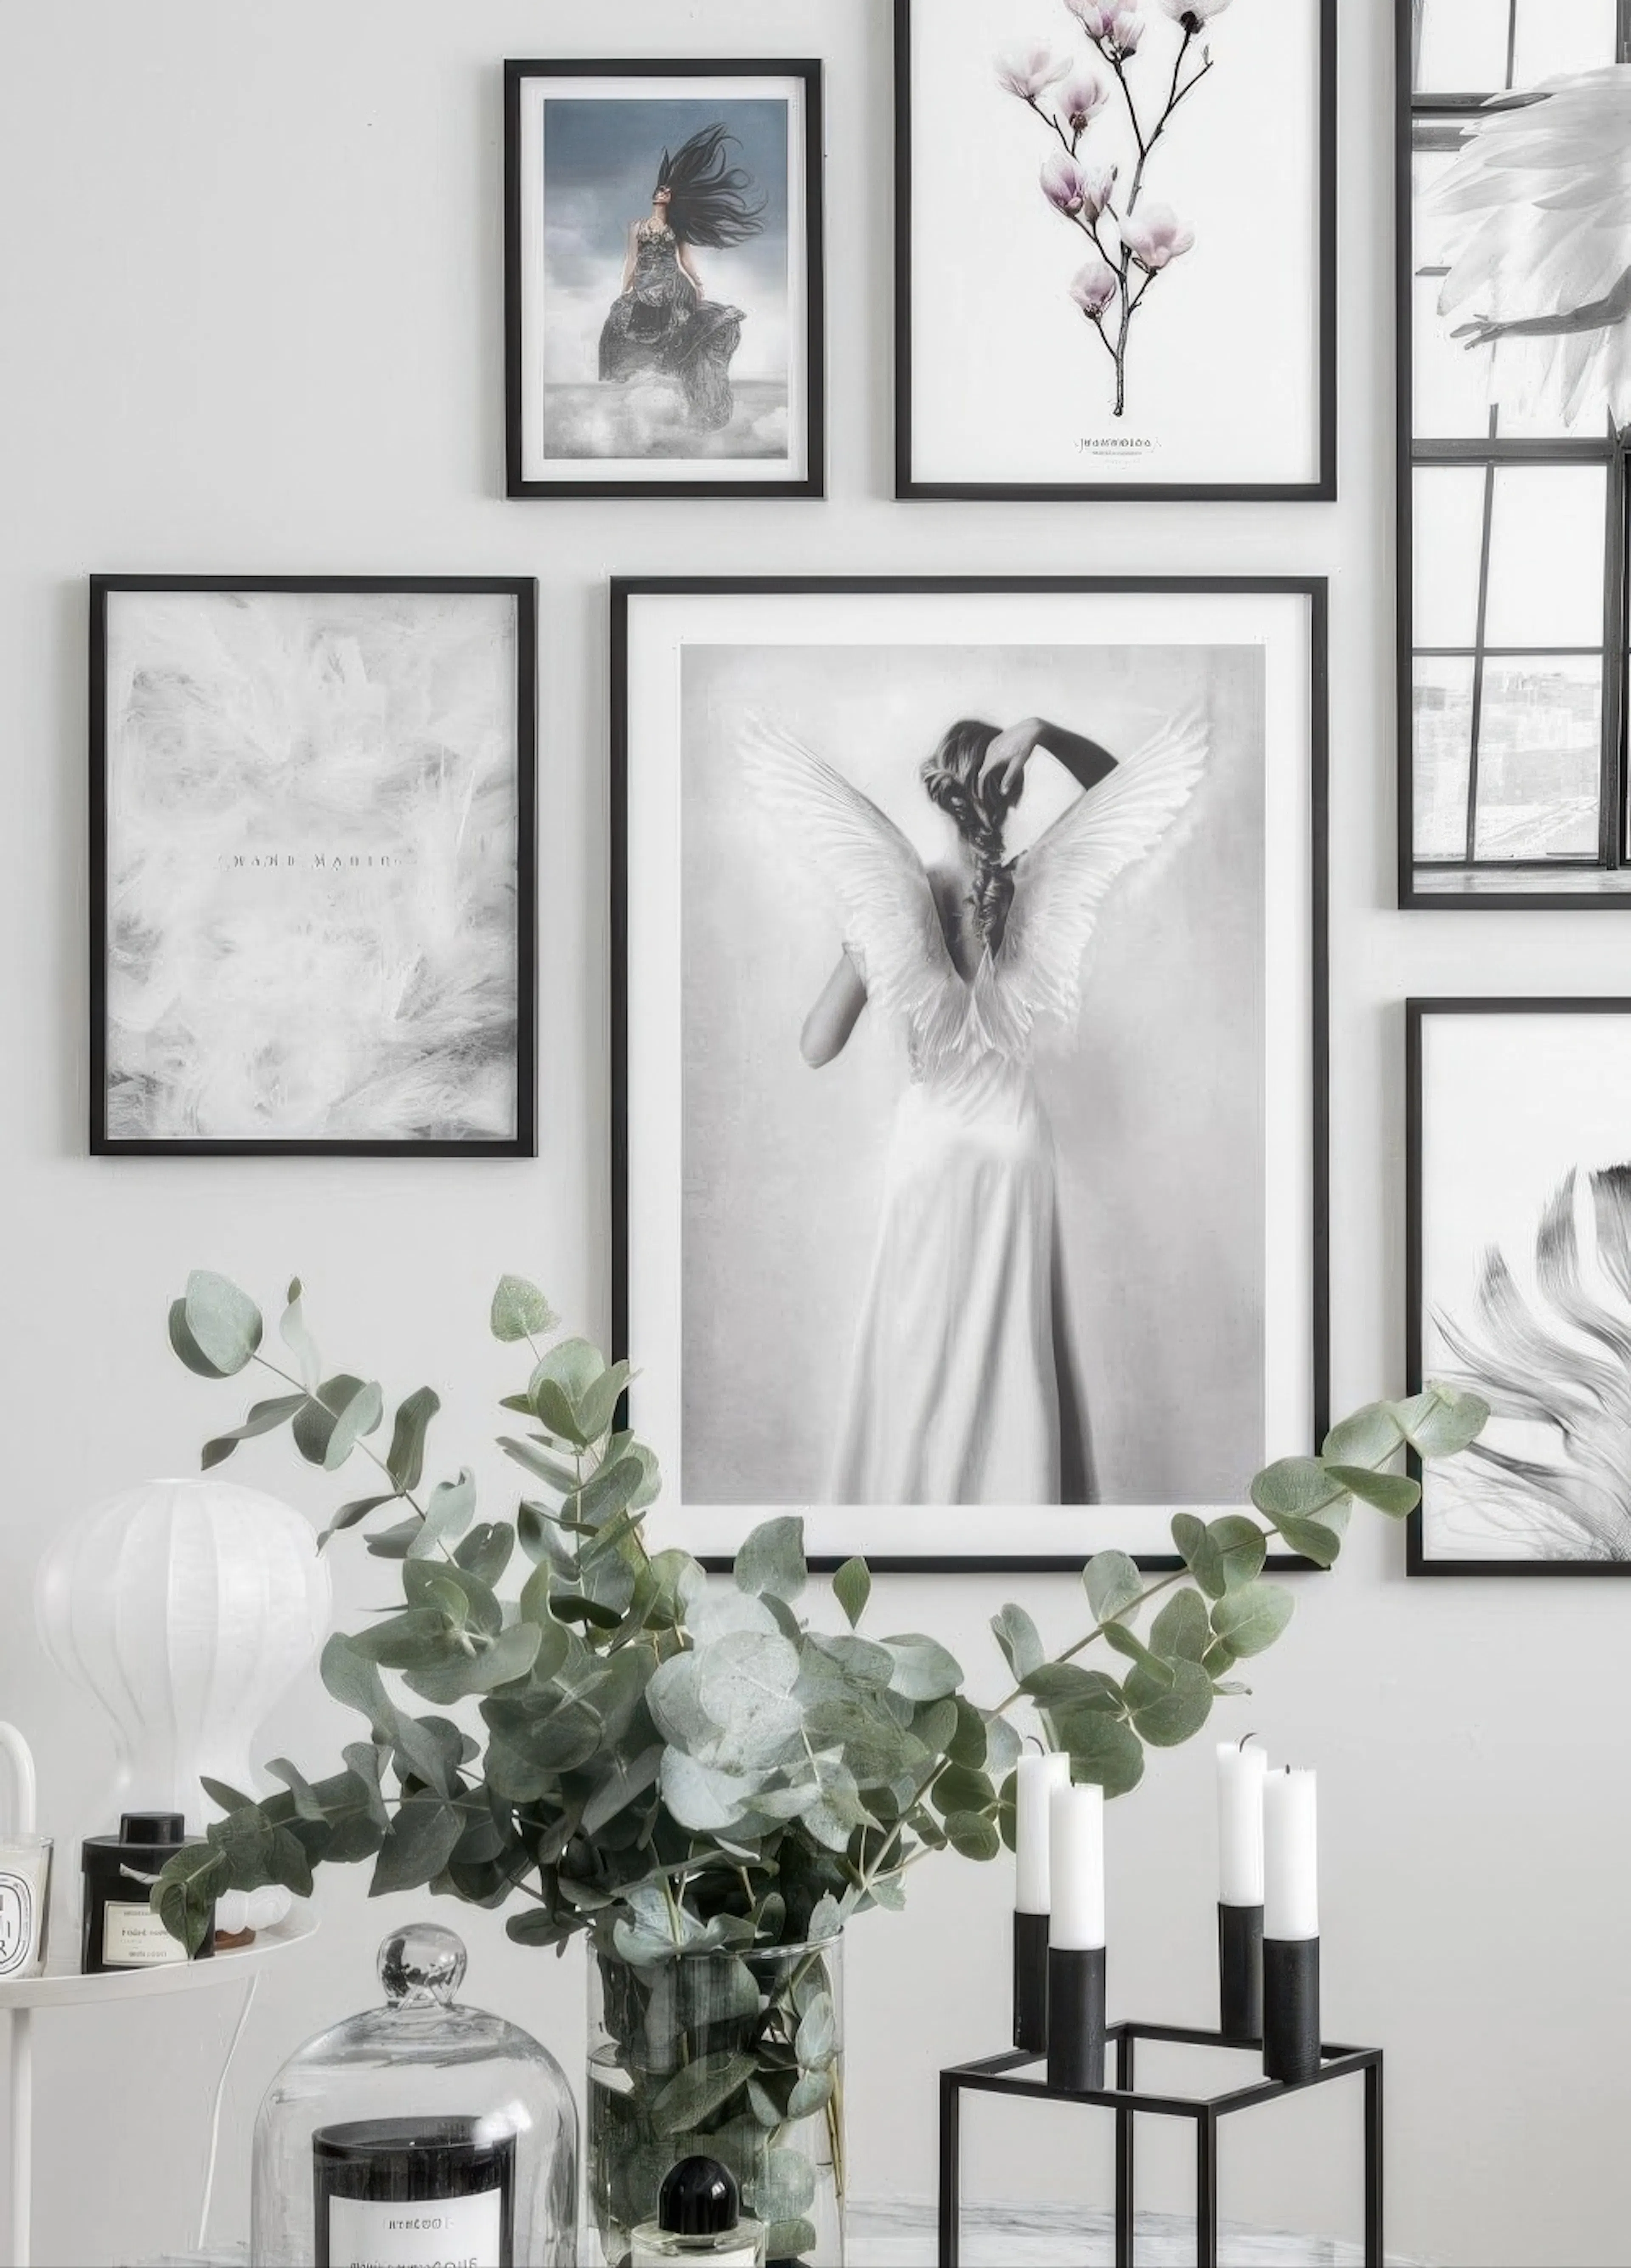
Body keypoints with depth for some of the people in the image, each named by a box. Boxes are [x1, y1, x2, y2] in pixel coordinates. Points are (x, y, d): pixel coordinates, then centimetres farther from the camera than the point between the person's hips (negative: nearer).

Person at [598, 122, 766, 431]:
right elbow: (632, 261, 12)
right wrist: (625, 294, 4)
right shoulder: (637, 227, 15)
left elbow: (686, 260, 10)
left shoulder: (677, 229, 15)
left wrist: (698, 285, -3)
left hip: (673, 288, -1)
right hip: (645, 290, 1)